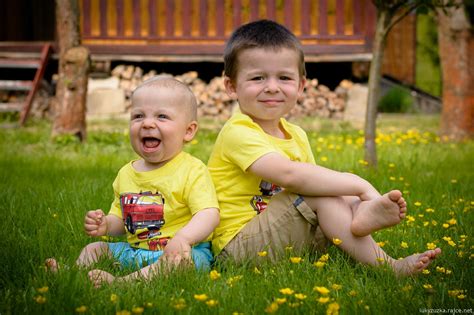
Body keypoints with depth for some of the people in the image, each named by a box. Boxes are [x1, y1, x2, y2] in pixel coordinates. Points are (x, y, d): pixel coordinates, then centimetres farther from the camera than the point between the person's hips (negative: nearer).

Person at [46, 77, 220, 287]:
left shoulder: (192, 171, -10)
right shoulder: (126, 173, 12)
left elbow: (209, 214, -22)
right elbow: (120, 218, 22)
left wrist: (183, 237, -40)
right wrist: (105, 224, -2)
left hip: (185, 251, -7)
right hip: (133, 251, 7)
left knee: (181, 258, -37)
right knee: (94, 249, 6)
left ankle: (119, 283, -48)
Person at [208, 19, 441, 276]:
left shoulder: (296, 136, 12)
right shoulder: (237, 132, -17)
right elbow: (289, 174, -32)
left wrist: (363, 200, -12)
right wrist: (361, 186, -29)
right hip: (237, 248, -8)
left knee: (350, 202, -6)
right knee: (321, 196, -21)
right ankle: (381, 265, -22)